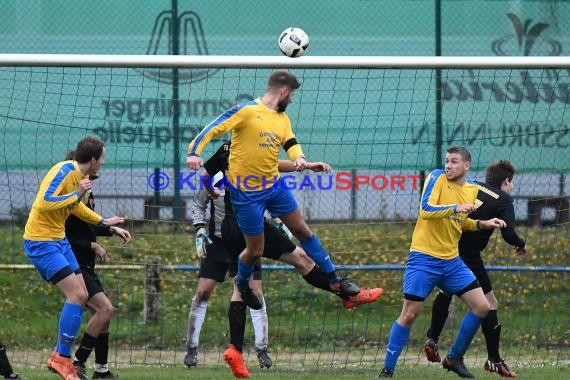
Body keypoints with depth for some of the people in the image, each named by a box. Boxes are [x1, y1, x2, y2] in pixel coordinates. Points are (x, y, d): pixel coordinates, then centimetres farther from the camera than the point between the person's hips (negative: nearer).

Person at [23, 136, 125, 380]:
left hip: (59, 240, 10)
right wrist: (77, 194, -26)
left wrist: (104, 222, 32)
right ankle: (62, 359, -9)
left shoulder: (80, 175, 10)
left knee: (81, 296, 7)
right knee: (76, 294, -16)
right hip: (40, 241, -10)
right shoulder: (64, 171, -20)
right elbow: (44, 203, -31)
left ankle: (60, 356, 14)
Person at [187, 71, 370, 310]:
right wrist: (194, 152, -32)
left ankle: (334, 280, 26)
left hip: (275, 185, 7)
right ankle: (242, 286, 33)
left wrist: (299, 158, -21)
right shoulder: (246, 111, -14)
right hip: (246, 192, -7)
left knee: (303, 231, 13)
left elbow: (291, 144, 3)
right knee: (255, 250, 2)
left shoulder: (283, 119, 9)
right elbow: (213, 129, -16)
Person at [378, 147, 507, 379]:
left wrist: (482, 224, 8)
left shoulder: (472, 190, 9)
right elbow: (426, 209, -22)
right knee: (410, 314, -8)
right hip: (424, 258, -6)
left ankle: (454, 359, 17)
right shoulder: (437, 178, -9)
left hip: (451, 261, 6)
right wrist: (455, 208, -32)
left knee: (481, 307, 2)